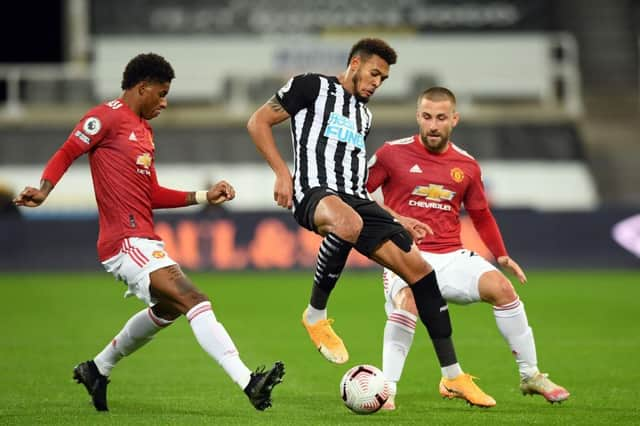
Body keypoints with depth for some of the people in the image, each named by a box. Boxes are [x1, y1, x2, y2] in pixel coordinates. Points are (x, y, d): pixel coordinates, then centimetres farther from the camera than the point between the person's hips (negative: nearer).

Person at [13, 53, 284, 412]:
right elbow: (66, 154, -9)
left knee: (167, 308, 30)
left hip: (145, 241, 11)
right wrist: (43, 191, -26)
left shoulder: (144, 129, 22)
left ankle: (98, 369, 41)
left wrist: (204, 197, 16)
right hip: (127, 242, -11)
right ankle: (248, 382, -28)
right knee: (196, 301, -20)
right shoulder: (108, 117, -6)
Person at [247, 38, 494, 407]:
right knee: (348, 223, -45)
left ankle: (453, 375, 3)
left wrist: (398, 219, 29)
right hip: (316, 192, -8)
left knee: (420, 269, -4)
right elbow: (258, 123, 3)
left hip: (357, 199, 8)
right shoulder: (312, 87, 6)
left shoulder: (364, 115, 28)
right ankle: (316, 315, -22)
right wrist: (283, 173, -7)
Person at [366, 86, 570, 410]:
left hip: (451, 257, 4)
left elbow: (481, 215, 22)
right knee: (407, 299, -36)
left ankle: (531, 376, -6)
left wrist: (502, 256, 11)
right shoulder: (392, 154, -1)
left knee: (500, 286, -20)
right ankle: (387, 389, -27)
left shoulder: (466, 166, 11)